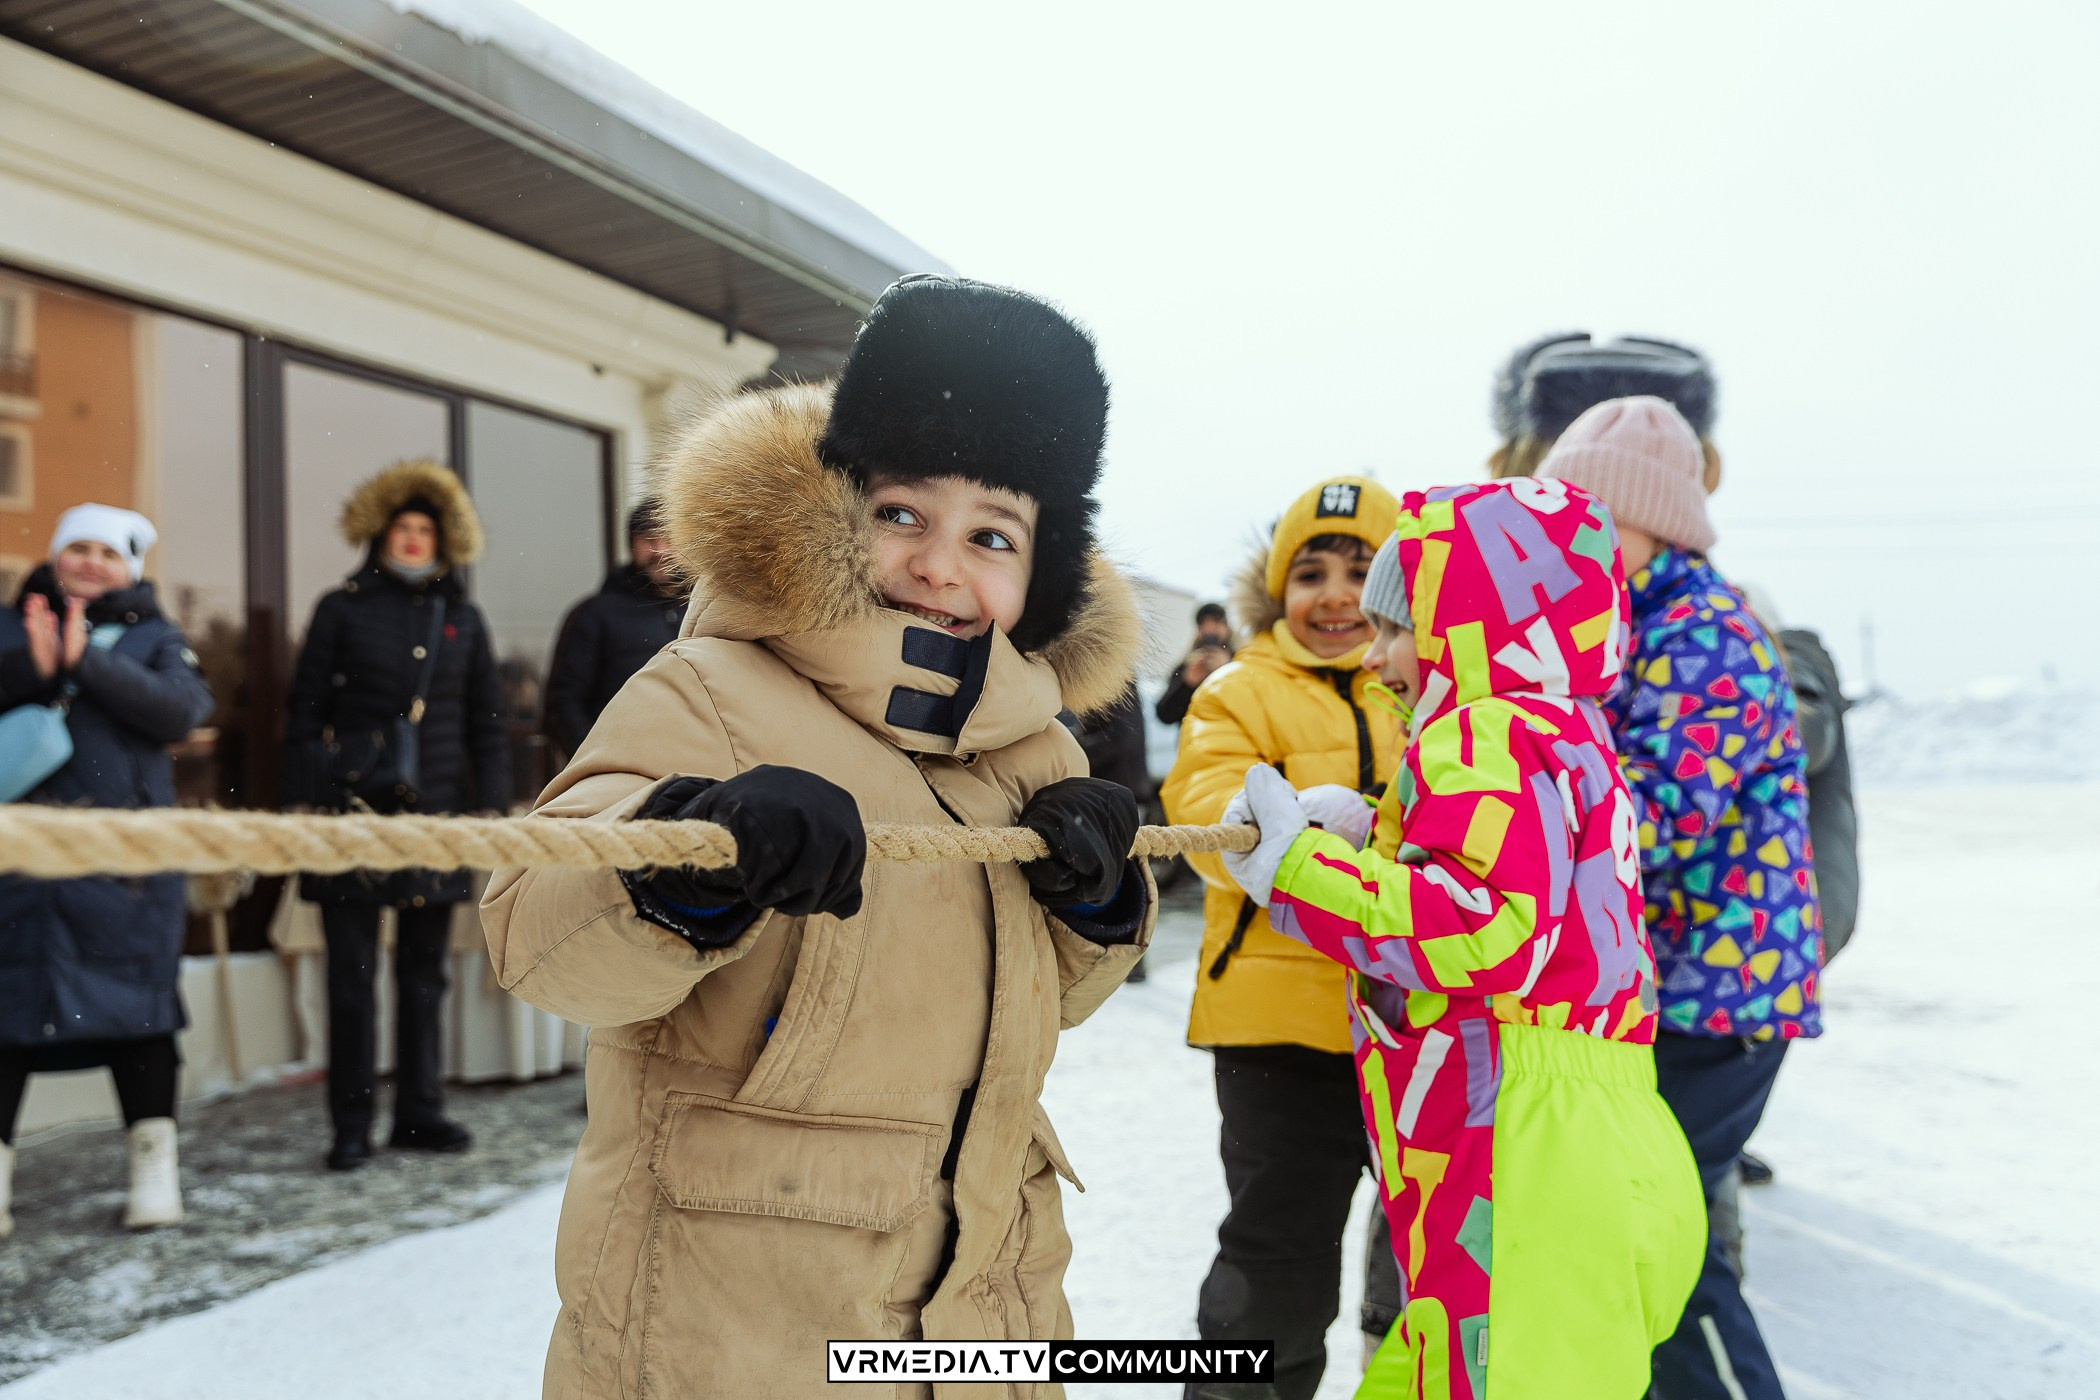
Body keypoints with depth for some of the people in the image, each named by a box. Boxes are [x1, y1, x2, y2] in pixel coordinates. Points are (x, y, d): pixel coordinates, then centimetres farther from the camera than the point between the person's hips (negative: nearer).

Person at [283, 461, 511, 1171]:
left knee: (425, 973, 9)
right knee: (352, 974, 1)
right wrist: (302, 803, -3)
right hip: (353, 812, -3)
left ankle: (420, 1112, 19)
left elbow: (486, 722, 14)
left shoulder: (462, 618, 12)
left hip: (435, 815, 3)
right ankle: (352, 1125, 9)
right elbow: (304, 711, 3)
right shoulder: (342, 609, 4)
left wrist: (491, 806, 7)